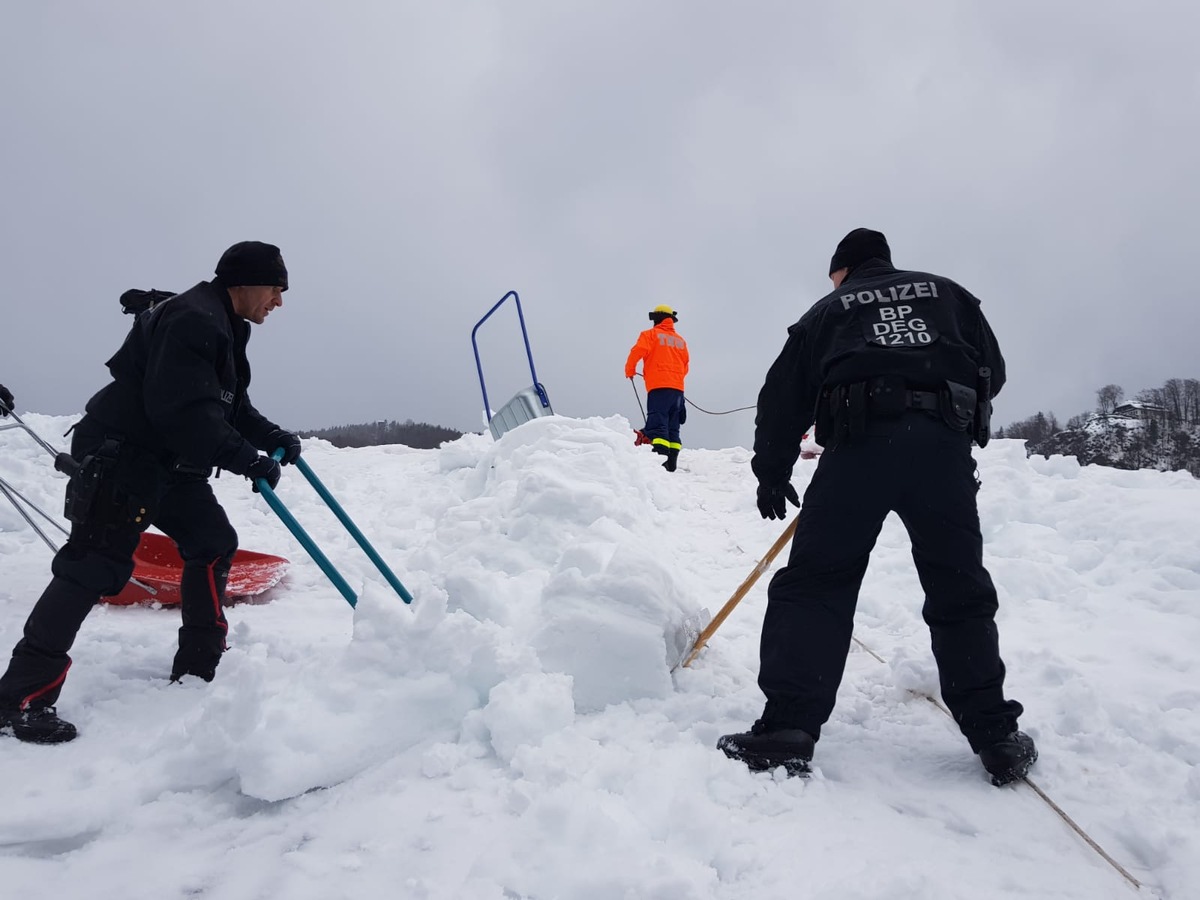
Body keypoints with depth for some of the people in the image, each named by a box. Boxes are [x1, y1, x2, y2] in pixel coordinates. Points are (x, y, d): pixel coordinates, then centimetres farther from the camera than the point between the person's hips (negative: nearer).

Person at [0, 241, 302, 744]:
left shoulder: (224, 329, 15)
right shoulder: (192, 321, -20)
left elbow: (232, 408, 20)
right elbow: (185, 412, -29)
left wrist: (273, 437, 5)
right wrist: (248, 460, -27)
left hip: (172, 463, 11)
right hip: (120, 456, -11)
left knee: (213, 544, 9)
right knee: (96, 566, -14)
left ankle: (196, 671, 18)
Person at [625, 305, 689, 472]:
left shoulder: (651, 334, 4)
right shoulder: (680, 340, 20)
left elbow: (638, 350, -11)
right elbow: (685, 367, 21)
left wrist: (630, 371, 4)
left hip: (659, 387, -6)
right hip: (677, 388, 6)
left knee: (657, 425, -13)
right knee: (672, 428, 10)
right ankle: (671, 463, 5)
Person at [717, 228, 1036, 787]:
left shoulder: (827, 311, 22)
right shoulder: (948, 294, 27)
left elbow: (784, 396, 17)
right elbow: (993, 372, 22)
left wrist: (772, 473, 23)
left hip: (859, 445, -2)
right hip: (944, 448, 2)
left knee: (815, 584, -1)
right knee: (961, 594, 13)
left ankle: (788, 729, -11)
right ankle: (995, 736, 13)